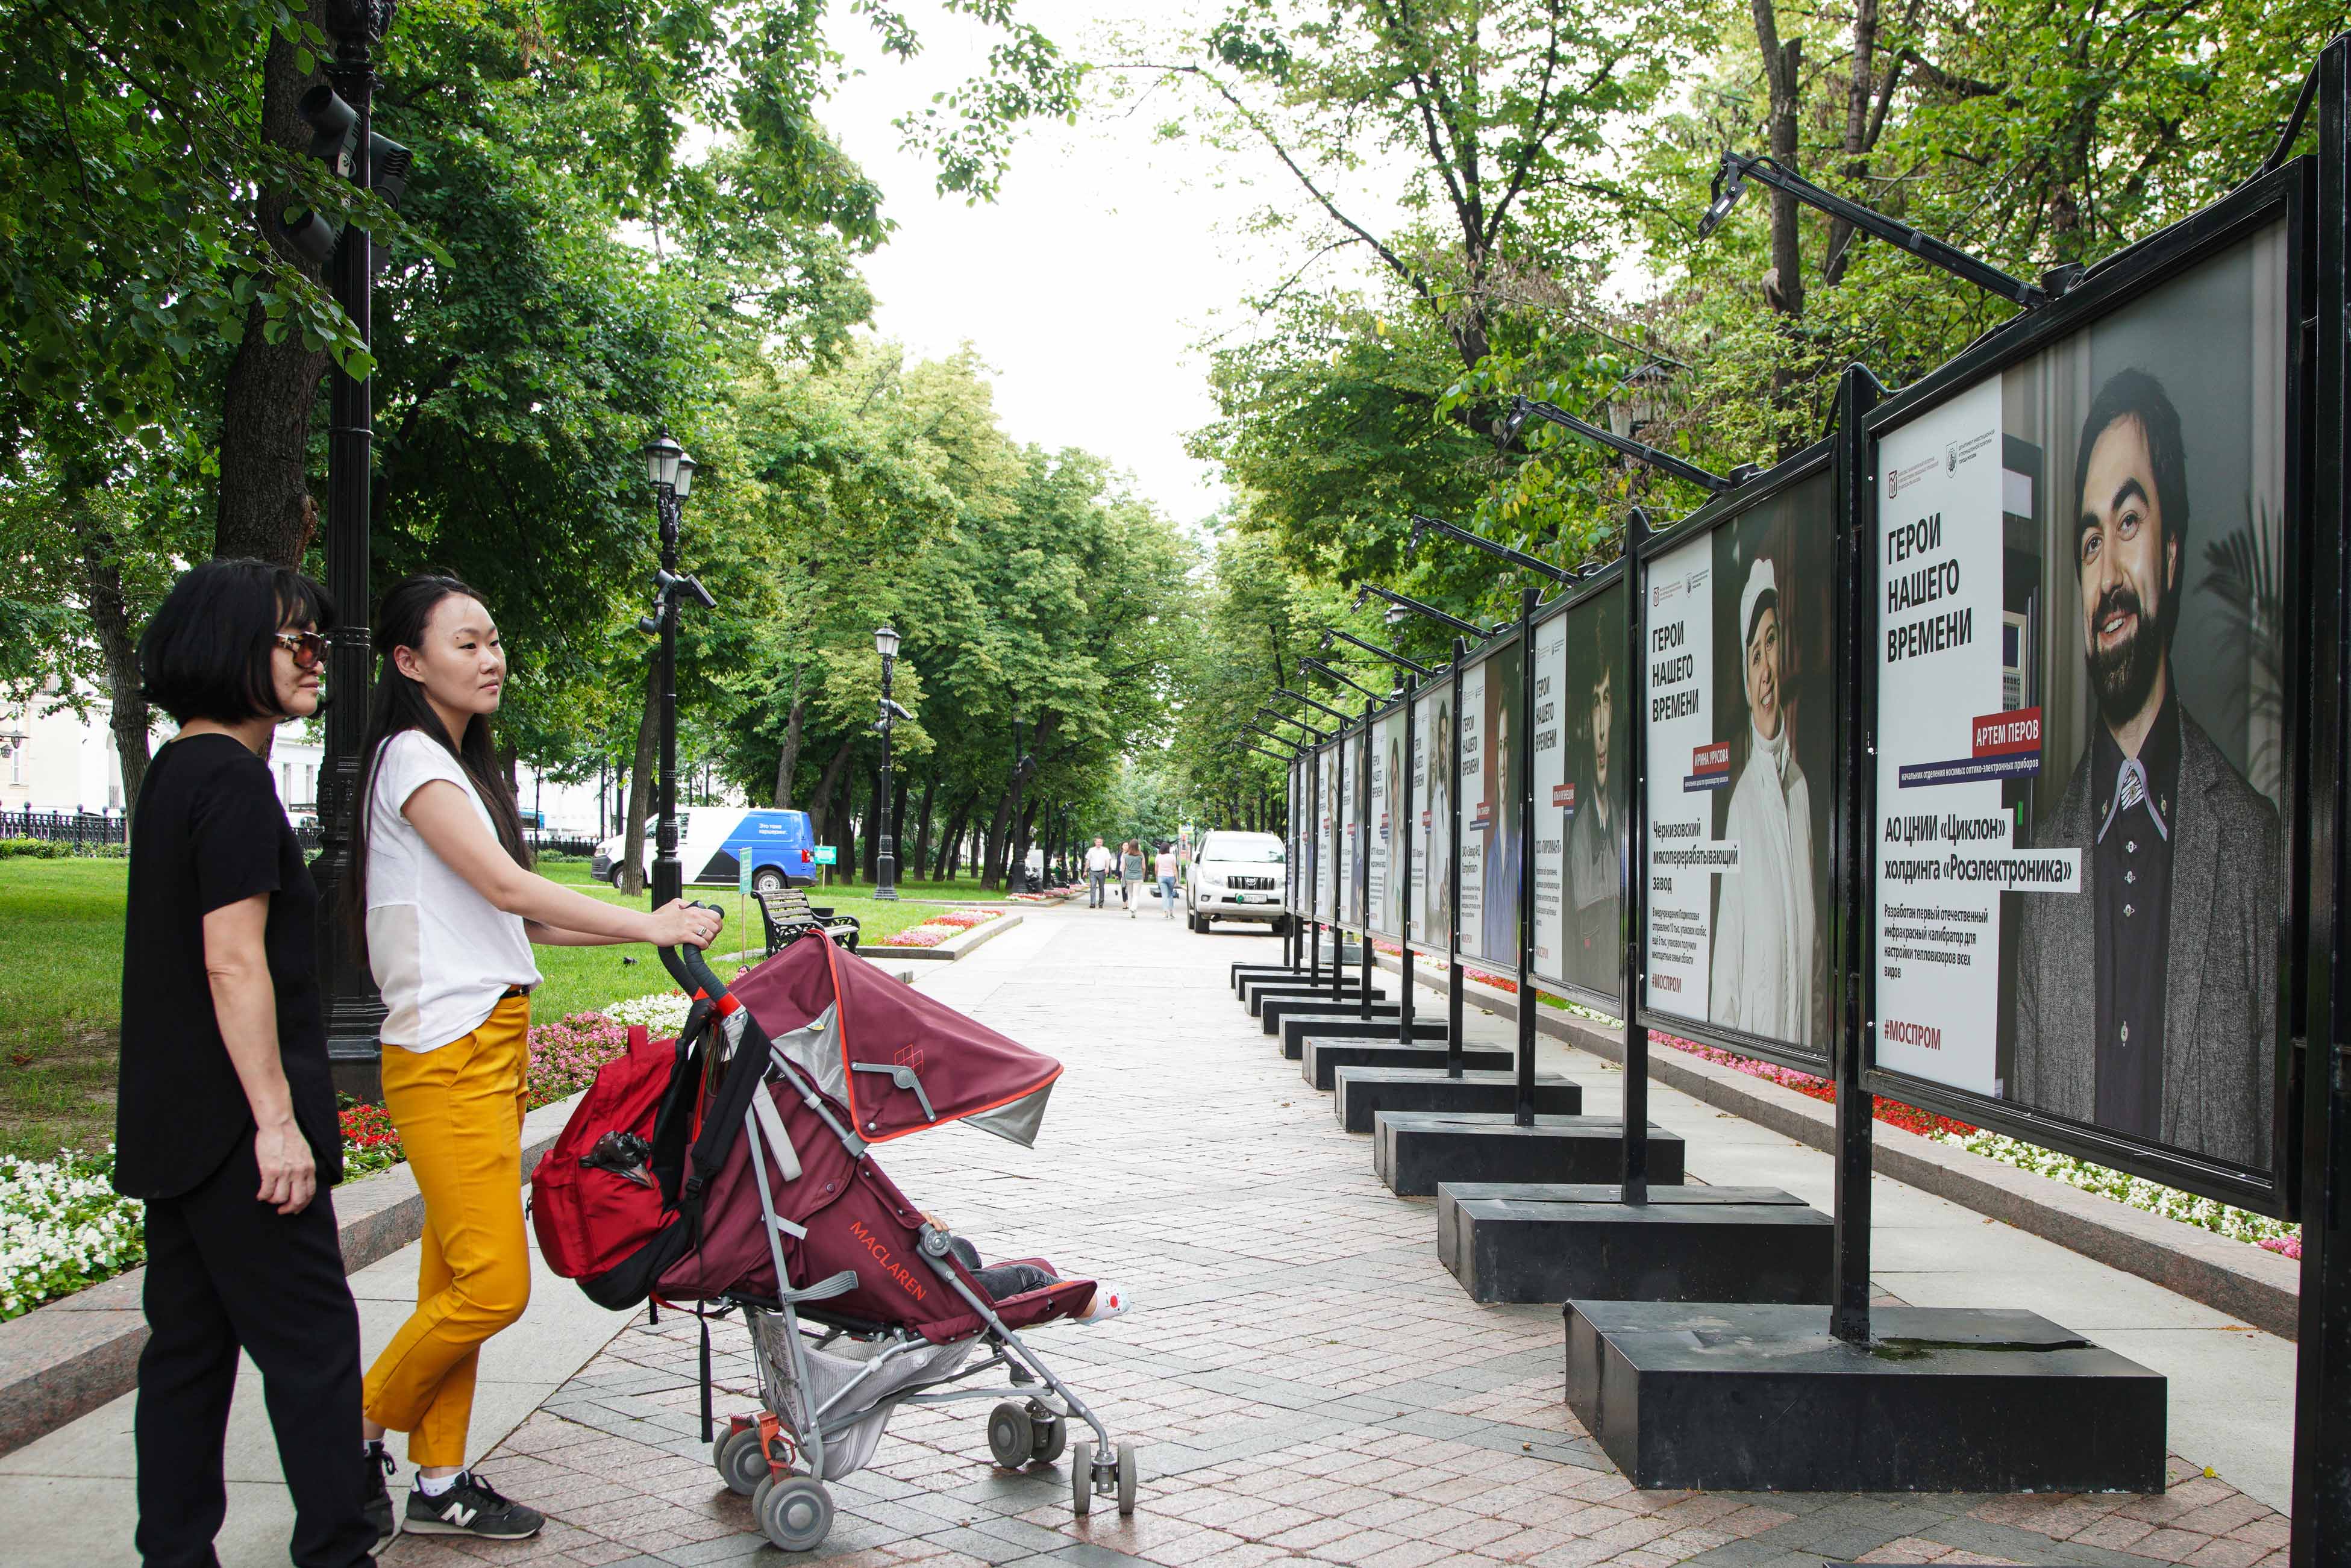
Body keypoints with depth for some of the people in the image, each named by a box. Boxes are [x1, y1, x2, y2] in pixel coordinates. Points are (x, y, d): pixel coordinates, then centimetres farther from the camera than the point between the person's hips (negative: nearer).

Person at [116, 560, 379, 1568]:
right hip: (233, 1127, -10)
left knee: (189, 1345, 14)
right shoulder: (232, 779, -16)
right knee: (311, 1346, -2)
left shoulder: (174, 772, 15)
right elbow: (234, 964, -21)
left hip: (171, 1125, 10)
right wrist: (278, 1119, -20)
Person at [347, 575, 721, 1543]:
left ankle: (439, 1484, 16)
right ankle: (357, 1431, 10)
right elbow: (505, 886, -17)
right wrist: (645, 926, -15)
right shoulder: (410, 757, -9)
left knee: (459, 1276, 10)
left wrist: (639, 930, 7)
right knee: (493, 1283, -9)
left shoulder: (459, 764, 20)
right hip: (446, 1052, -9)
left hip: (491, 1045, 9)